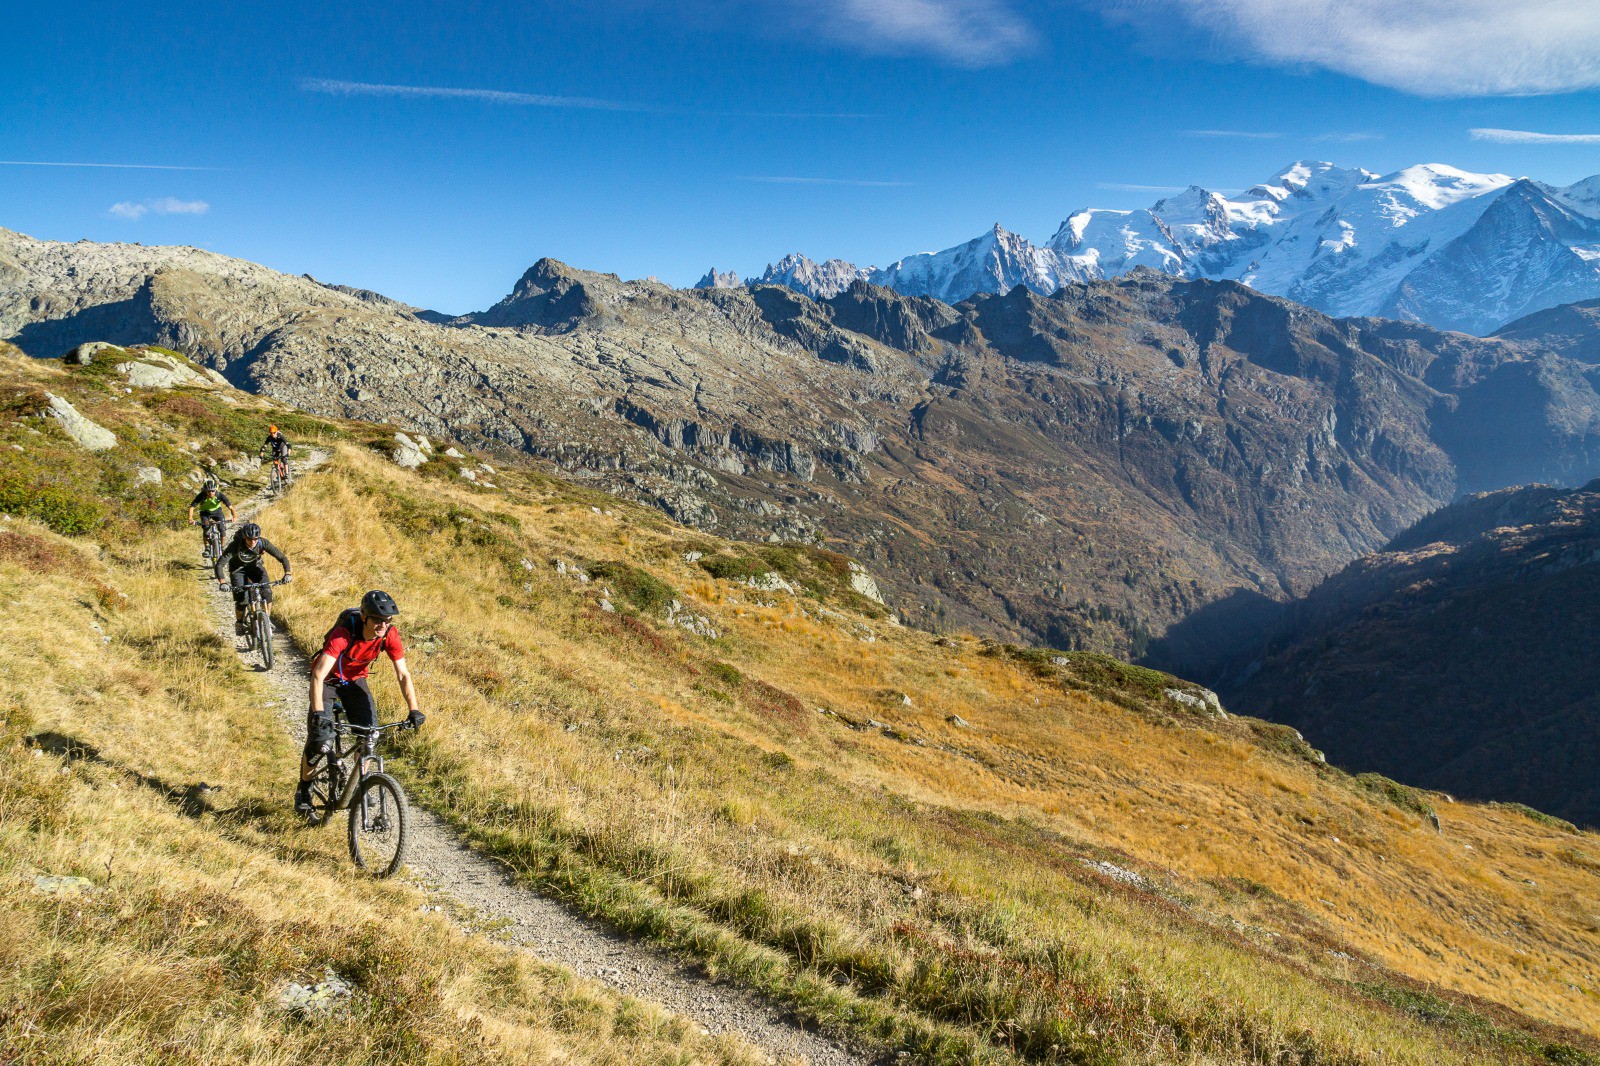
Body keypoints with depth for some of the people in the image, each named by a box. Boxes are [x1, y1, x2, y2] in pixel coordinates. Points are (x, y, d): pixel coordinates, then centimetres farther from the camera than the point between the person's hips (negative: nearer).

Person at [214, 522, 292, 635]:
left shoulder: (263, 543, -29)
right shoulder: (236, 545, -35)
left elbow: (282, 557, -27)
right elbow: (219, 564, -38)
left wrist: (287, 573, -44)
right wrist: (222, 582, -53)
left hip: (255, 566, 2)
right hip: (238, 568, -1)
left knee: (267, 592, -19)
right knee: (241, 598, -15)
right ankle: (239, 623, 13)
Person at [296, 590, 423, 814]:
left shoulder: (390, 634, -24)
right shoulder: (343, 634, -36)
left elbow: (403, 674, -19)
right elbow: (318, 674, -43)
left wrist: (414, 710, -28)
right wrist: (319, 713, -54)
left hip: (355, 680, 4)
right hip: (328, 679, -4)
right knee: (319, 737, -13)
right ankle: (304, 790, 10)